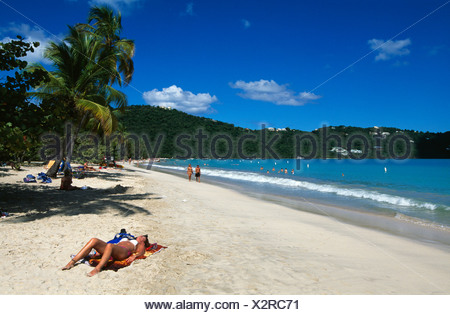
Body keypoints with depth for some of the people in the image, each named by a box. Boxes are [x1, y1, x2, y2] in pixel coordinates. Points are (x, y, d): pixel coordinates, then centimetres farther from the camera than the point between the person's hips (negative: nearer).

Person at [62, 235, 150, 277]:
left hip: (123, 252, -5)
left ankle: (97, 269, -45)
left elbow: (140, 252, 6)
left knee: (109, 245, -38)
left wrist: (133, 256, -17)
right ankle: (72, 262, -25)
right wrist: (99, 251, 16)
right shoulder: (125, 240, 44)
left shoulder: (141, 244, 28)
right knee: (94, 240, -19)